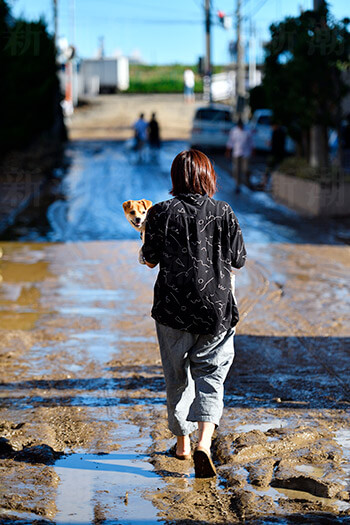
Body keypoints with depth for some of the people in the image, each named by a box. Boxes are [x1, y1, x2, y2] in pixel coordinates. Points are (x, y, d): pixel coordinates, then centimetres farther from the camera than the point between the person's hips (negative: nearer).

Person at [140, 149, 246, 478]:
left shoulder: (161, 213, -7)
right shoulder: (223, 213, -5)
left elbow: (150, 261, 0)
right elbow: (238, 261, 1)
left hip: (173, 308, 0)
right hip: (216, 309, 0)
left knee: (177, 377, 15)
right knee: (210, 375, 5)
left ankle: (182, 443, 27)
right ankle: (204, 442, -15)